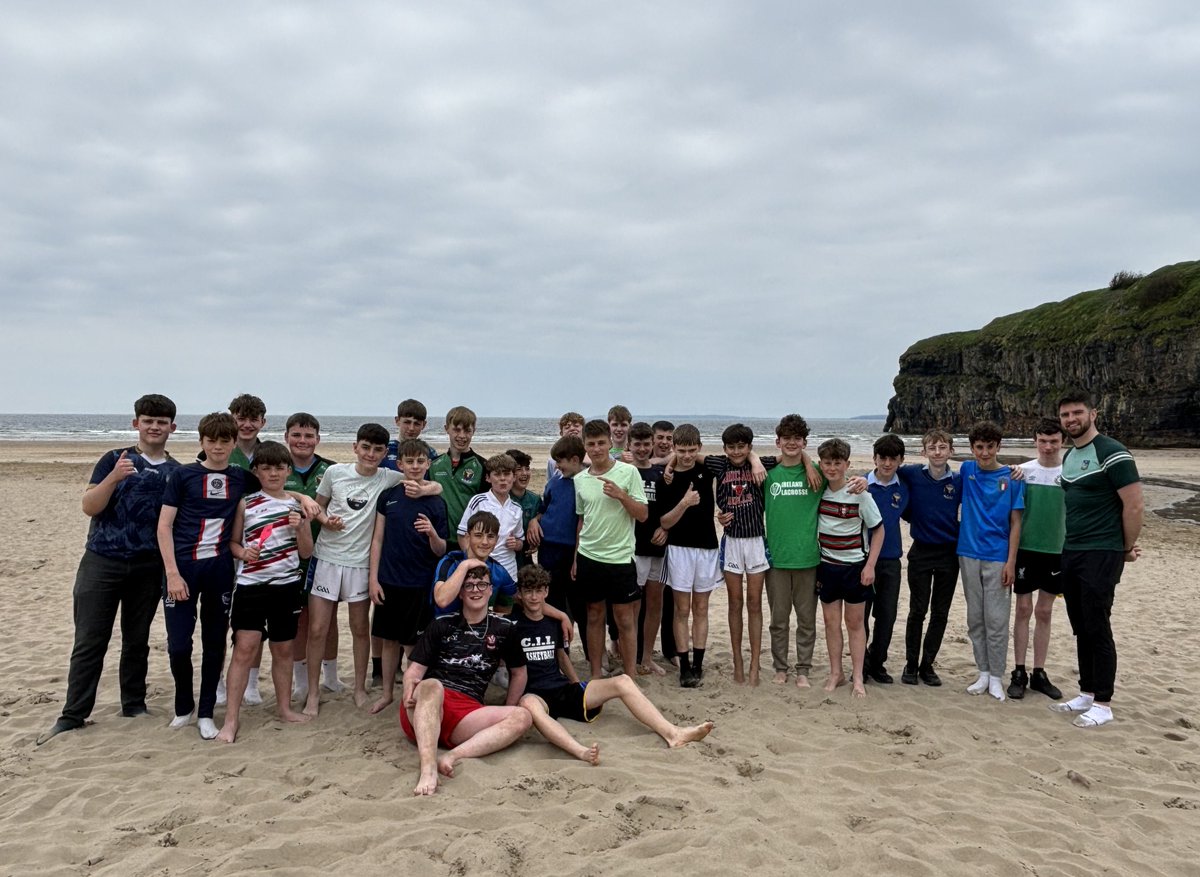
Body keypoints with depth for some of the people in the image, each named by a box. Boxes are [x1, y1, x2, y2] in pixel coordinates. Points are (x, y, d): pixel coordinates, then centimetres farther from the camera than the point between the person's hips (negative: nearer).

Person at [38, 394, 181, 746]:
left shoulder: (176, 472, 7)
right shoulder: (114, 460, 2)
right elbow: (89, 507, -6)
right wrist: (113, 478, -23)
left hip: (149, 568, 2)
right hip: (102, 562, -2)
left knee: (137, 640, 11)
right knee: (89, 642, 1)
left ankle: (134, 704, 24)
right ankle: (73, 715, 9)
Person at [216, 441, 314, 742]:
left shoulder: (297, 505, 6)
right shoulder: (246, 503, 1)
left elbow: (306, 552, 8)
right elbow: (233, 542, 7)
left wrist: (299, 528, -9)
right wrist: (243, 553, -13)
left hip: (287, 585, 2)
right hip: (251, 584, -2)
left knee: (283, 649, 13)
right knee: (245, 648, -8)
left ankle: (284, 707, 28)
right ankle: (231, 718, 0)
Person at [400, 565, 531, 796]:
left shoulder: (504, 629, 15)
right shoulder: (441, 625, 11)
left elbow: (518, 673, 25)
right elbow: (415, 669, 5)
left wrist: (504, 718, 16)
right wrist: (410, 689, -18)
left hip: (467, 713, 2)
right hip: (423, 710, -2)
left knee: (522, 717, -23)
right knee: (432, 685, -36)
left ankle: (452, 757, -39)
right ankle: (428, 770, -52)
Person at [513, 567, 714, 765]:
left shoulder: (553, 621, 13)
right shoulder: (514, 621, -2)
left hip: (564, 689, 6)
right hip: (535, 694, -6)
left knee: (623, 682, -12)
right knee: (529, 704, -44)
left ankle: (673, 734, -24)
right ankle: (582, 752, -63)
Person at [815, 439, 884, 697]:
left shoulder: (859, 495, -14)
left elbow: (878, 530, -7)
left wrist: (870, 566, -11)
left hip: (855, 566, -3)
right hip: (826, 566, 3)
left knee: (855, 622, 6)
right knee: (831, 621, 8)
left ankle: (857, 678, 15)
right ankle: (836, 673, 21)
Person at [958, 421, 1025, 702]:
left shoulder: (1011, 478, -3)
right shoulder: (966, 471, 3)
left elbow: (1015, 523, -3)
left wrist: (1011, 562, -8)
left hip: (998, 558, -3)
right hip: (969, 554, 3)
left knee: (996, 620, 0)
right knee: (975, 618, 9)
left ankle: (996, 677, 12)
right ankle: (983, 673, 20)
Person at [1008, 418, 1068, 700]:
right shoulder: (1023, 471, -2)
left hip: (1057, 551, 1)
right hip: (1026, 548, -1)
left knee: (1044, 612, 9)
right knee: (1023, 609, 4)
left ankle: (1039, 673, 19)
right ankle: (1019, 673, 12)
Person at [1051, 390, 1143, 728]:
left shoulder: (1112, 453, -13)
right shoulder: (1068, 457, 12)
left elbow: (1135, 505, -14)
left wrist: (1127, 549, -6)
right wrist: (1070, 547, 13)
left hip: (1101, 556, -8)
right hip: (1071, 553, 8)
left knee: (1098, 629, -3)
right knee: (1081, 629, 13)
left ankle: (1103, 704, 8)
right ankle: (1086, 694, 24)